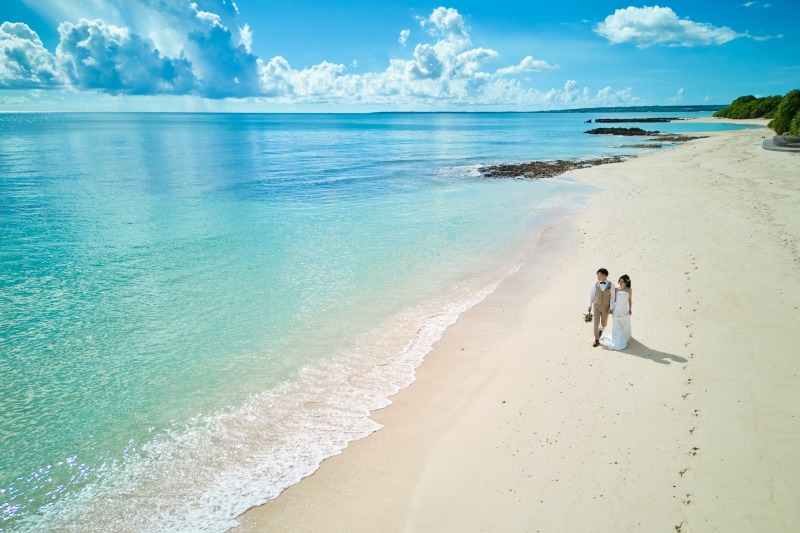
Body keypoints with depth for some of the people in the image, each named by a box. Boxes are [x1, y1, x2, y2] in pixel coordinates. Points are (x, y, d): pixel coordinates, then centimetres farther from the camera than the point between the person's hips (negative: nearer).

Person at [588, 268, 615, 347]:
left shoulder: (611, 285, -13)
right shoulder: (596, 284, -8)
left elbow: (612, 297, -9)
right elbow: (592, 295, 3)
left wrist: (611, 308, -13)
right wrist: (590, 305, 4)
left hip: (605, 308, -1)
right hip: (596, 306, 1)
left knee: (604, 324, 9)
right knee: (596, 323, -5)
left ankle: (600, 329, 47)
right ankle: (597, 341, 6)